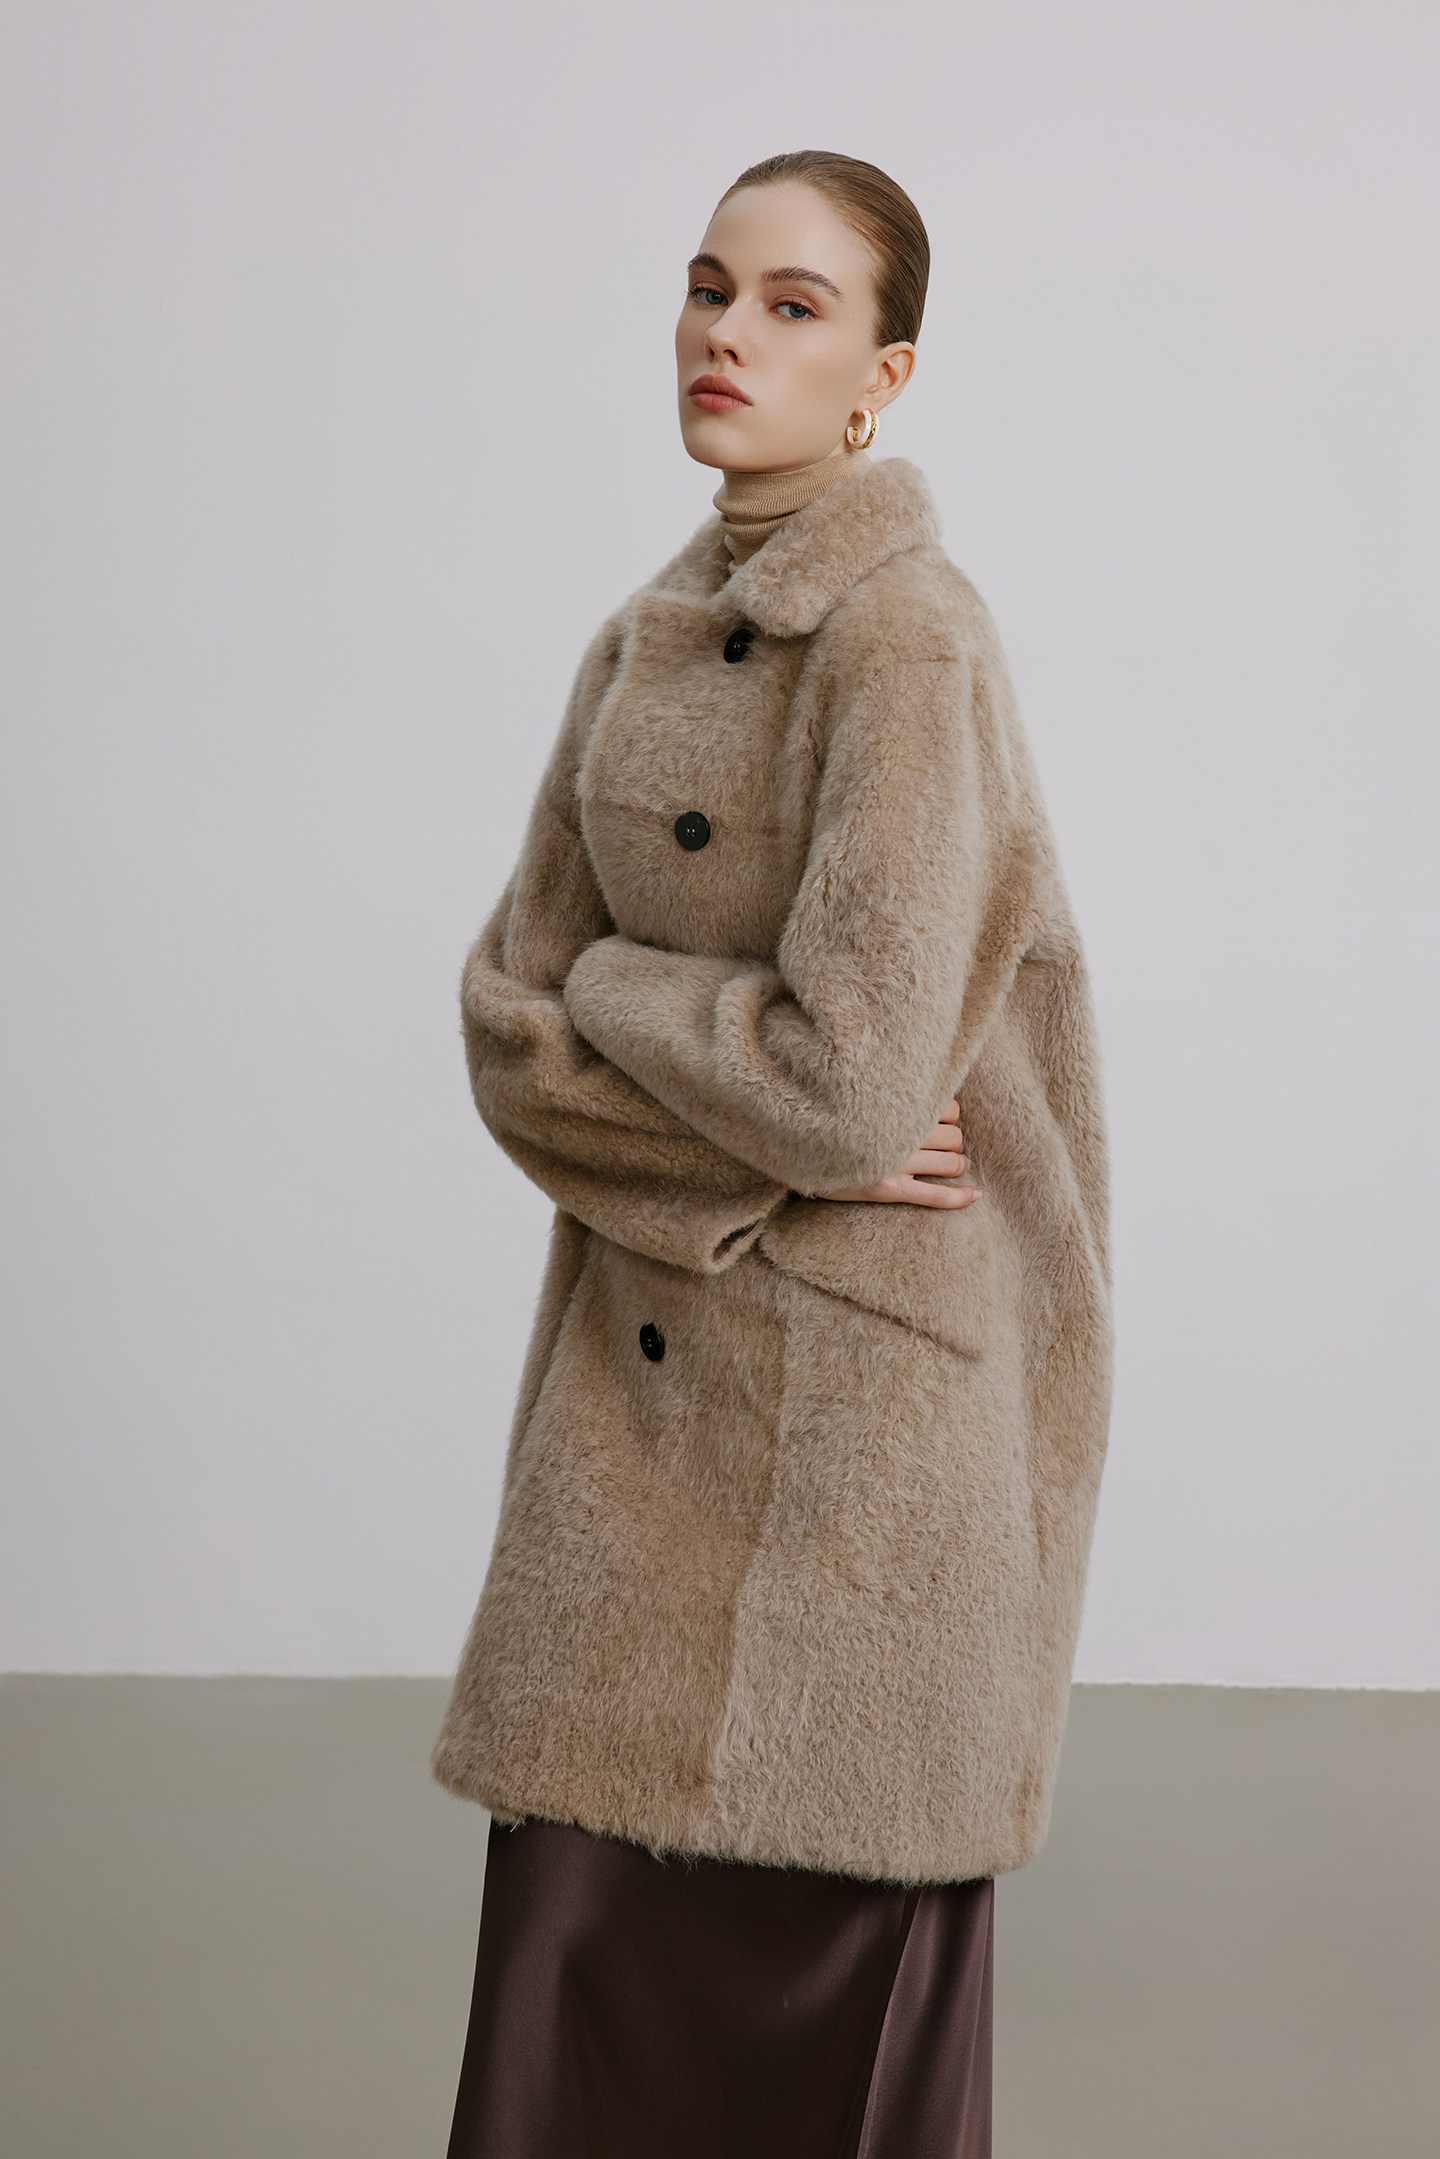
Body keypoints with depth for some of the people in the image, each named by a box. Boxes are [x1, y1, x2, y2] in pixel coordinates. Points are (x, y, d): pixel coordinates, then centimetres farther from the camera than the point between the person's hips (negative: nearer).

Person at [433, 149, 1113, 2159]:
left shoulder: (907, 638, -14)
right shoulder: (646, 642, 10)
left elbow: (852, 1074, -22)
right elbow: (512, 1019, 5)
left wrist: (615, 993, -5)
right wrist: (768, 1137, -12)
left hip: (861, 1388, -7)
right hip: (646, 1363, 7)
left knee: (815, 1993, 3)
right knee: (579, 1952, 10)